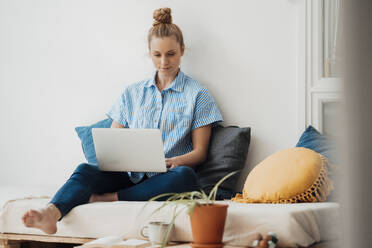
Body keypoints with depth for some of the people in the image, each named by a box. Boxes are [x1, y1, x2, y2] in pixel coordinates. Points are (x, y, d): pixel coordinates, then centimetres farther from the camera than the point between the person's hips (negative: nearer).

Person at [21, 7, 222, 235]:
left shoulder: (197, 94, 9)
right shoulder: (132, 93, 20)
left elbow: (200, 152, 4)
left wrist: (175, 161, -17)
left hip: (165, 179, -2)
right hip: (130, 175, 2)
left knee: (184, 175, -38)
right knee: (86, 170, -27)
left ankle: (106, 199, -36)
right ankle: (51, 214, -56)